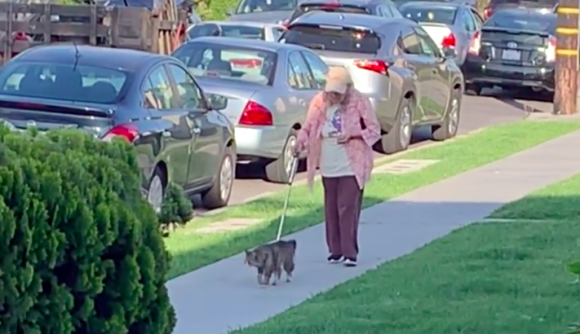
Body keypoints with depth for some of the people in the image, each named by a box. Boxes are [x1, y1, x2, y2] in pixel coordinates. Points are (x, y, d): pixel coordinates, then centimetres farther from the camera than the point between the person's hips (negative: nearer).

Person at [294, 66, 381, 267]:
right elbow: (308, 128, 5)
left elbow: (374, 130, -3)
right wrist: (300, 143, -15)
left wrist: (352, 134, -18)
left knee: (348, 209, -8)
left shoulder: (359, 103, -8)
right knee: (331, 209, 8)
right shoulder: (319, 102, 0)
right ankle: (335, 250, 17)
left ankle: (350, 253, -5)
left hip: (351, 166, -4)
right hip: (329, 167, 4)